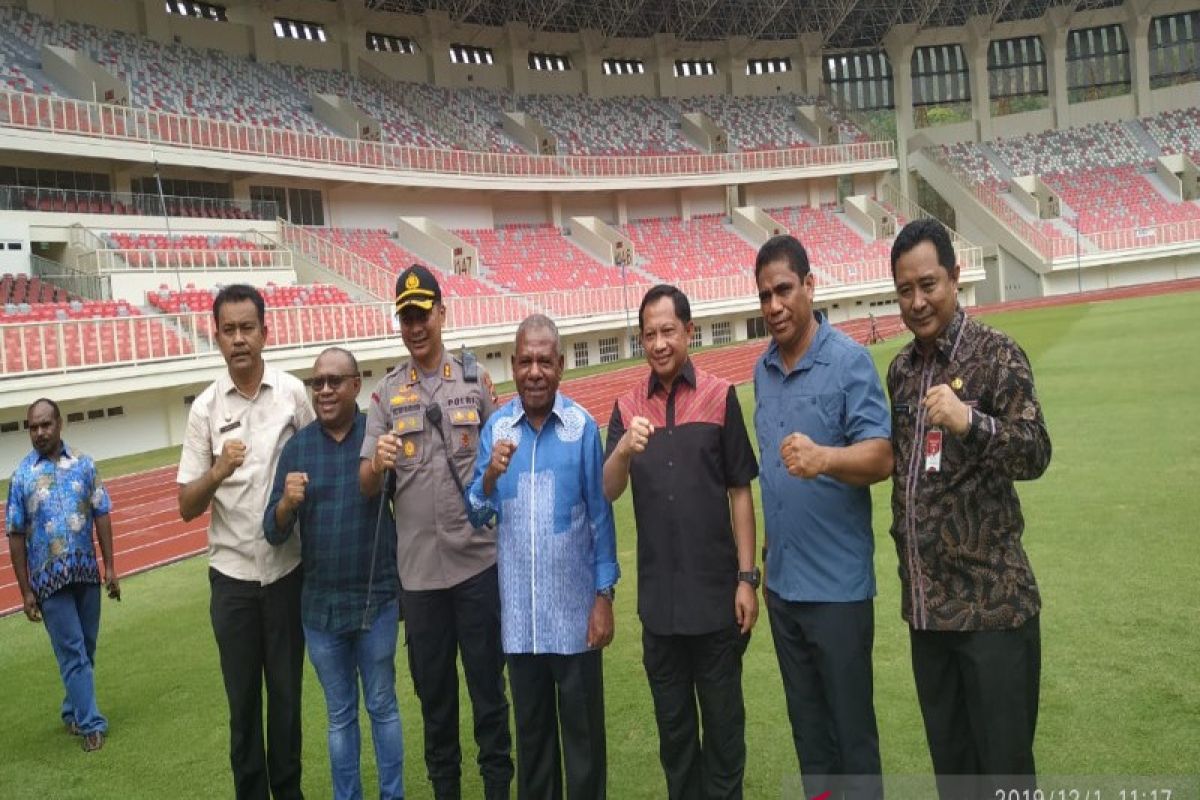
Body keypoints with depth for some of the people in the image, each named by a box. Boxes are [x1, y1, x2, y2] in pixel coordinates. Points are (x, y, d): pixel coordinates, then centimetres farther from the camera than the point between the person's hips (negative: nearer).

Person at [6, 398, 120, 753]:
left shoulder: (84, 464, 1)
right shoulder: (22, 475, -4)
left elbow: (102, 516, 4)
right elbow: (16, 536, -2)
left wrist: (110, 567, 1)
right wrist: (25, 590, -3)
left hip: (87, 573, 3)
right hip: (49, 579, -3)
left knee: (86, 649, 13)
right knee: (73, 652, -1)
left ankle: (74, 711, 31)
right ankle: (91, 723, 5)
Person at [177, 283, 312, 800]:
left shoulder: (293, 393, -5)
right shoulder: (204, 407, -3)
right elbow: (186, 507, -4)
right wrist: (217, 473, -22)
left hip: (287, 569, 0)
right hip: (231, 574, 0)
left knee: (287, 691, 12)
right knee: (242, 697, 12)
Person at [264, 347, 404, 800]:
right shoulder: (296, 446, -1)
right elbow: (274, 533, -3)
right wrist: (286, 502, -21)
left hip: (377, 599, -2)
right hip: (319, 606, 2)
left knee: (383, 707, 14)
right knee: (340, 715, 17)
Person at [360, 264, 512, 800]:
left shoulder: (475, 379, 2)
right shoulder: (386, 393, 3)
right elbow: (366, 487, -2)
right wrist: (378, 463, -23)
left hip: (478, 559, -1)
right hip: (418, 566, 1)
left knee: (488, 681, 9)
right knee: (432, 688, 14)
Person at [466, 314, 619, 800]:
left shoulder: (582, 426, -10)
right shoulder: (496, 427, -1)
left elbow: (600, 515, -4)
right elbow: (478, 516, 2)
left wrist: (605, 596, -5)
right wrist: (489, 477, -18)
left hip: (575, 608, -3)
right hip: (519, 611, 3)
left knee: (583, 727, 12)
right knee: (531, 727, 19)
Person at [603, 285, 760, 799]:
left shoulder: (720, 397, -5)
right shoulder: (627, 407, 2)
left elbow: (740, 492, -3)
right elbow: (607, 493, -6)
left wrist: (747, 578, -6)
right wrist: (624, 450, -26)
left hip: (716, 590, -2)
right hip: (658, 595, 3)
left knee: (723, 716, 12)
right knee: (671, 720, 17)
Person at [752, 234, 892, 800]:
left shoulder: (849, 360, -12)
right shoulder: (763, 369, 7)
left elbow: (880, 458, -19)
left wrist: (825, 458, -40)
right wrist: (763, 559, 14)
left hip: (838, 583, -6)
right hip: (782, 582, 6)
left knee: (853, 727, 7)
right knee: (806, 725, 18)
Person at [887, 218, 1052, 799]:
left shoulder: (996, 354, -9)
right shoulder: (900, 369, 9)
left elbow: (1035, 457, -16)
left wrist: (971, 422, -33)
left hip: (991, 601, -5)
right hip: (925, 603, 6)